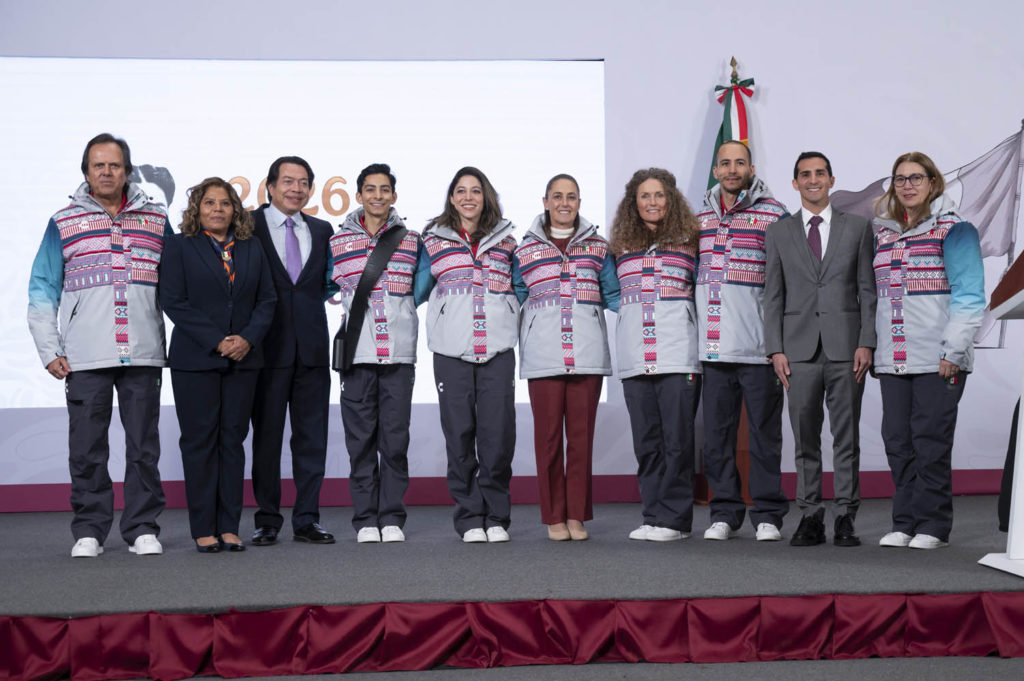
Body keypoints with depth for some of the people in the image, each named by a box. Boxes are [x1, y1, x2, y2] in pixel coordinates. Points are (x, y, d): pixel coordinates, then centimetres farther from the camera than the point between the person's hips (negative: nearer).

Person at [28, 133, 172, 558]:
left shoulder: (156, 220, 11)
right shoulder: (63, 224, 9)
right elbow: (42, 292, 9)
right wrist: (49, 351, 1)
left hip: (143, 355, 1)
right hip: (84, 359, -1)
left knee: (144, 447, 3)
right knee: (86, 448, 2)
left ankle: (142, 529, 11)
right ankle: (89, 531, 11)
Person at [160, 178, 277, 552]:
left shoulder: (251, 247, 12)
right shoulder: (180, 246, 1)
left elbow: (267, 298, 9)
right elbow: (173, 301, -7)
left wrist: (248, 338, -8)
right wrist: (216, 341, -13)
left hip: (243, 359, 3)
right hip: (195, 360, -3)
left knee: (233, 440, 4)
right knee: (199, 441, 0)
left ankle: (229, 528, 8)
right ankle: (203, 529, 5)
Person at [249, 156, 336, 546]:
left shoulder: (322, 231, 13)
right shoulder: (249, 226, 1)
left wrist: (309, 302, 2)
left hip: (312, 347, 4)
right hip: (269, 348, -3)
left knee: (312, 436, 4)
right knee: (266, 436, 4)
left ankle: (306, 520, 12)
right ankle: (267, 521, 12)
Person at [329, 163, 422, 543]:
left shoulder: (410, 240, 10)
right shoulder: (338, 241, 7)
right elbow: (330, 287, 16)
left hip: (399, 352, 0)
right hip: (357, 352, 0)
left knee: (395, 438, 0)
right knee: (360, 438, 1)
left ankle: (392, 518, 9)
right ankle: (366, 519, 8)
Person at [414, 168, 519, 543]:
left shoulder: (506, 240, 13)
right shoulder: (435, 241, 10)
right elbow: (416, 291, 12)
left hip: (497, 347, 1)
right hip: (452, 350, 0)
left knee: (498, 433, -3)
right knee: (459, 433, 0)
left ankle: (496, 516, 8)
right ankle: (470, 518, 9)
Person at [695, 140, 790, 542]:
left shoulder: (774, 215, 1)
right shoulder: (700, 218, 14)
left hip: (758, 343, -4)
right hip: (712, 344, 4)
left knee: (764, 429, 3)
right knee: (717, 431, 8)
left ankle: (767, 513, 12)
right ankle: (725, 511, 17)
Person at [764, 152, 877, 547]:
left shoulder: (857, 227, 9)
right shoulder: (779, 234, 11)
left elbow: (867, 289, 6)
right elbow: (773, 296, 9)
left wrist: (866, 343, -3)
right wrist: (776, 349, 0)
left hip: (846, 347, -1)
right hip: (800, 348, 1)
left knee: (847, 436, 1)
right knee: (805, 438, 3)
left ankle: (846, 518, 6)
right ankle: (810, 518, 9)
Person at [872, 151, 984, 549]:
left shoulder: (953, 230, -2)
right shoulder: (882, 233, 15)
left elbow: (969, 294, -6)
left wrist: (953, 350, -13)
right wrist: (872, 346, 10)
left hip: (938, 360, -5)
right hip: (892, 359, 5)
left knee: (931, 441, -4)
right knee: (897, 441, 6)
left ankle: (933, 526, 5)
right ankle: (905, 523, 14)